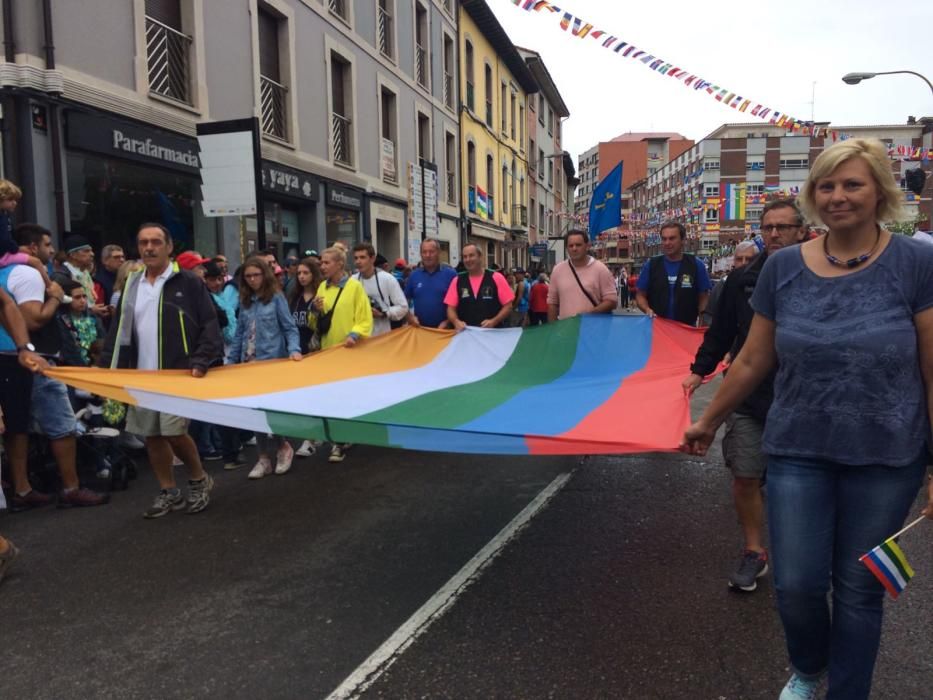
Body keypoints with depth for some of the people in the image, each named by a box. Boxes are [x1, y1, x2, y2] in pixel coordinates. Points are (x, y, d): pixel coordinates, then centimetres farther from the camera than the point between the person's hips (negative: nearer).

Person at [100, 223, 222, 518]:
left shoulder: (188, 283, -4)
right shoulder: (131, 286, 11)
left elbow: (209, 326, -8)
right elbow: (119, 329, 14)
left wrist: (201, 363, -18)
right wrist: (109, 368, 5)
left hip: (178, 373, -6)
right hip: (141, 375, 6)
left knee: (174, 432, -12)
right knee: (151, 435, 8)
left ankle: (199, 480, 14)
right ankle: (168, 492, 23)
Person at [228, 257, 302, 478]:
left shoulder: (276, 298, -4)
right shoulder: (245, 302, 9)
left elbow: (290, 328, -5)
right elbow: (239, 334, 13)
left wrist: (294, 350, -20)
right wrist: (231, 361, 11)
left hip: (273, 362, -5)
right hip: (249, 363, 5)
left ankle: (283, 446, 14)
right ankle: (264, 457, 16)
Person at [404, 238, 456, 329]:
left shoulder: (450, 274, -4)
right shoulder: (414, 275, 7)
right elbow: (405, 300, 14)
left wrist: (447, 322, -10)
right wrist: (410, 317, 0)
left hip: (444, 328, -3)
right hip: (419, 328, 3)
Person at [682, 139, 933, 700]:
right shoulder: (783, 267, 0)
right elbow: (753, 361, 8)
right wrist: (709, 422, 13)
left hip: (884, 459, -1)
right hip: (798, 451, 2)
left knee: (859, 590, 11)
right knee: (797, 586, 4)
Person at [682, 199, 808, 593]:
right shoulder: (743, 279, 1)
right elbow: (721, 331, 9)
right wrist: (700, 370, 7)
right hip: (748, 395, 1)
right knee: (744, 476, 1)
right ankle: (753, 552, 19)